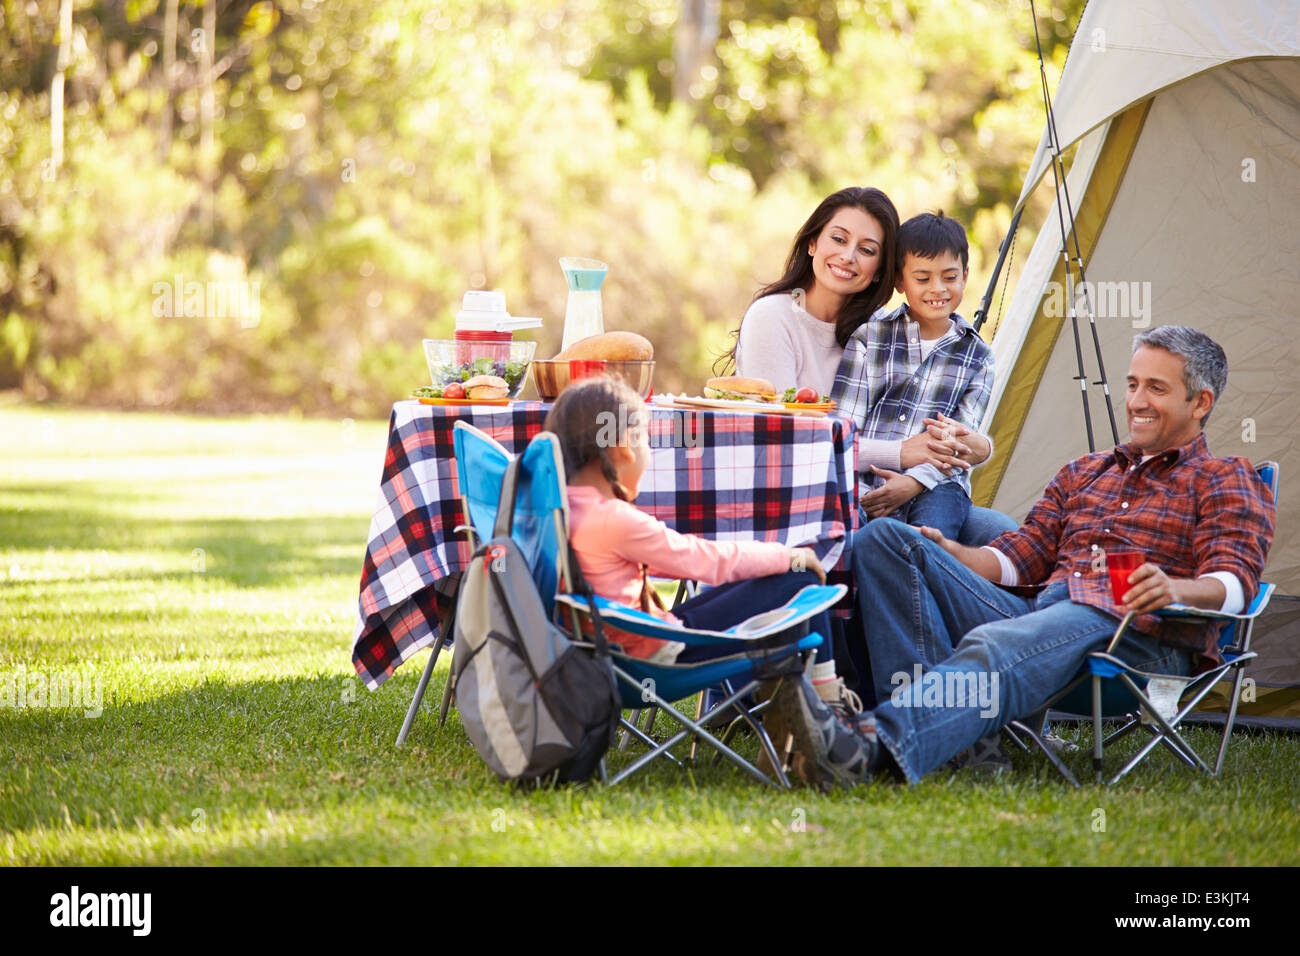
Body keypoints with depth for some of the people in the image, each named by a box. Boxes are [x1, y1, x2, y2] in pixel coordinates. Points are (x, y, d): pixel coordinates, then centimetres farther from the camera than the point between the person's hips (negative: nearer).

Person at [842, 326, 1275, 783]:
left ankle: (879, 747, -65)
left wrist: (1176, 590, -28)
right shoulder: (1082, 473, 33)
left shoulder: (1225, 482, 15)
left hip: (1137, 635, -7)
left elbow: (1233, 580, -4)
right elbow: (1019, 556, 25)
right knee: (885, 539, -12)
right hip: (1041, 612, 7)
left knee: (996, 647, -41)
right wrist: (948, 552, 3)